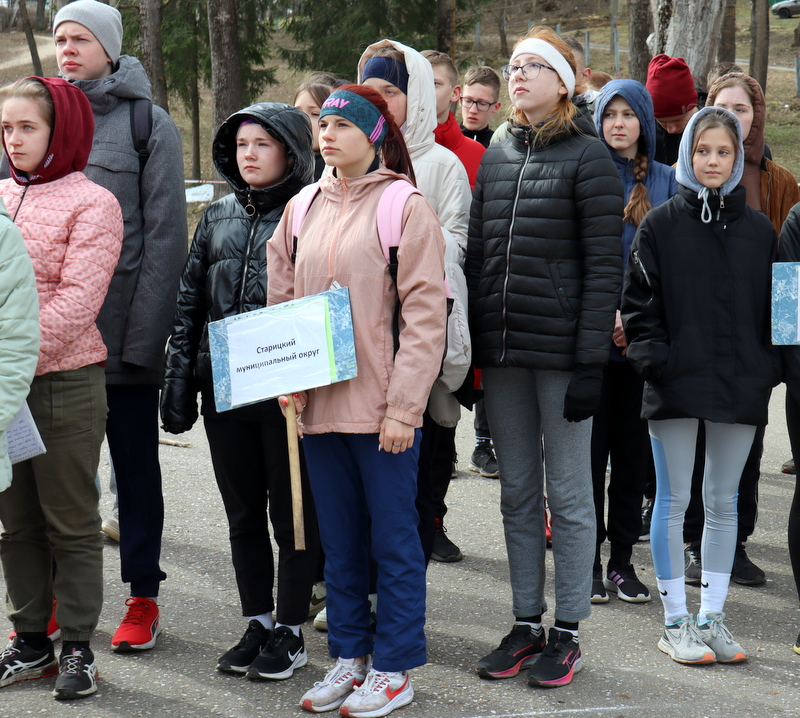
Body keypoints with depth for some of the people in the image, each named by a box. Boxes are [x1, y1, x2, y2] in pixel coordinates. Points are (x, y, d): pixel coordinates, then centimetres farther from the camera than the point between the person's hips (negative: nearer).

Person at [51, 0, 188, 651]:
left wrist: (145, 333, -14)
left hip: (121, 331, -4)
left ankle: (143, 597, 16)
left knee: (135, 463, 7)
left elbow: (166, 235, -7)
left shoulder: (148, 123, -2)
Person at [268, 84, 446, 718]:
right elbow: (281, 301, 16)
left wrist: (403, 405, -14)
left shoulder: (406, 208, -6)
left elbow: (425, 314, -10)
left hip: (384, 407, -6)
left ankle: (395, 667, 14)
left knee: (393, 539, 4)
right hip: (320, 404, 6)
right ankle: (349, 656, 25)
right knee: (340, 540, 14)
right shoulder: (302, 209, 11)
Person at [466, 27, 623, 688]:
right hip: (501, 354, 6)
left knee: (568, 494, 3)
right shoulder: (495, 158, 13)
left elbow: (604, 267, -9)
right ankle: (527, 624, 21)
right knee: (518, 493, 12)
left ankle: (567, 631, 12)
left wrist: (591, 362, -15)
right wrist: (465, 349, 9)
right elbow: (475, 254, 15)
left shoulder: (589, 158, -5)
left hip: (561, 352, -6)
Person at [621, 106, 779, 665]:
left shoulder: (759, 230, 8)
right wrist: (654, 359, -11)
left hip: (740, 385, 3)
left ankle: (713, 617, 19)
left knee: (724, 502, 10)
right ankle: (676, 622, 11)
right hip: (677, 384, -2)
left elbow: (773, 304, 11)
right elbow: (638, 301, 0)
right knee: (674, 500, 2)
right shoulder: (660, 225, 1)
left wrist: (769, 368, 0)